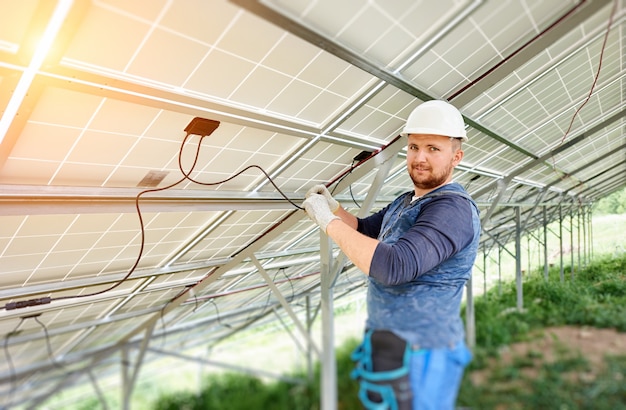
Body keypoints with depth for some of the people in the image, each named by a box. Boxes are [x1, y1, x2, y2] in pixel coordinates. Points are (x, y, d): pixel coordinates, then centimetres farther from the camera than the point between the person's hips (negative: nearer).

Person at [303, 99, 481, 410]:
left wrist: (329, 221, -27)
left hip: (418, 358, -9)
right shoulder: (405, 202, 8)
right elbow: (365, 230, 20)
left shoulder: (453, 209, -23)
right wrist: (334, 208, 0)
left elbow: (395, 267, -37)